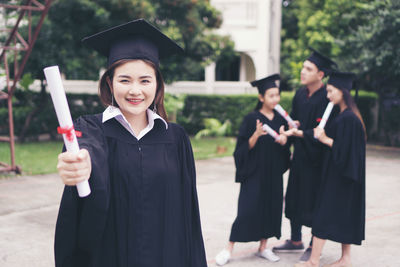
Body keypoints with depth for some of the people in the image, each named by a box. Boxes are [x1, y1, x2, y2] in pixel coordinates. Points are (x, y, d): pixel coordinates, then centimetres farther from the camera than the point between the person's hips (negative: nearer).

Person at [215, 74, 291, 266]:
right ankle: (229, 249, 3)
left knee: (271, 207, 7)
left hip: (274, 173, 5)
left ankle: (263, 247, 21)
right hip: (254, 172, -5)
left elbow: (285, 147, 13)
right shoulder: (251, 119, -8)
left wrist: (283, 140, -9)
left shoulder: (280, 119, 7)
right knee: (247, 209, -6)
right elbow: (244, 147, -10)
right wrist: (256, 135, -27)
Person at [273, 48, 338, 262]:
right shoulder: (300, 94, 7)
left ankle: (314, 245, 19)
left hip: (316, 156, -7)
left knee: (313, 201, 2)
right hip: (299, 154, 7)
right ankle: (295, 241, 29)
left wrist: (300, 132, -29)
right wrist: (291, 125, -8)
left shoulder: (326, 98, -15)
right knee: (293, 198, 13)